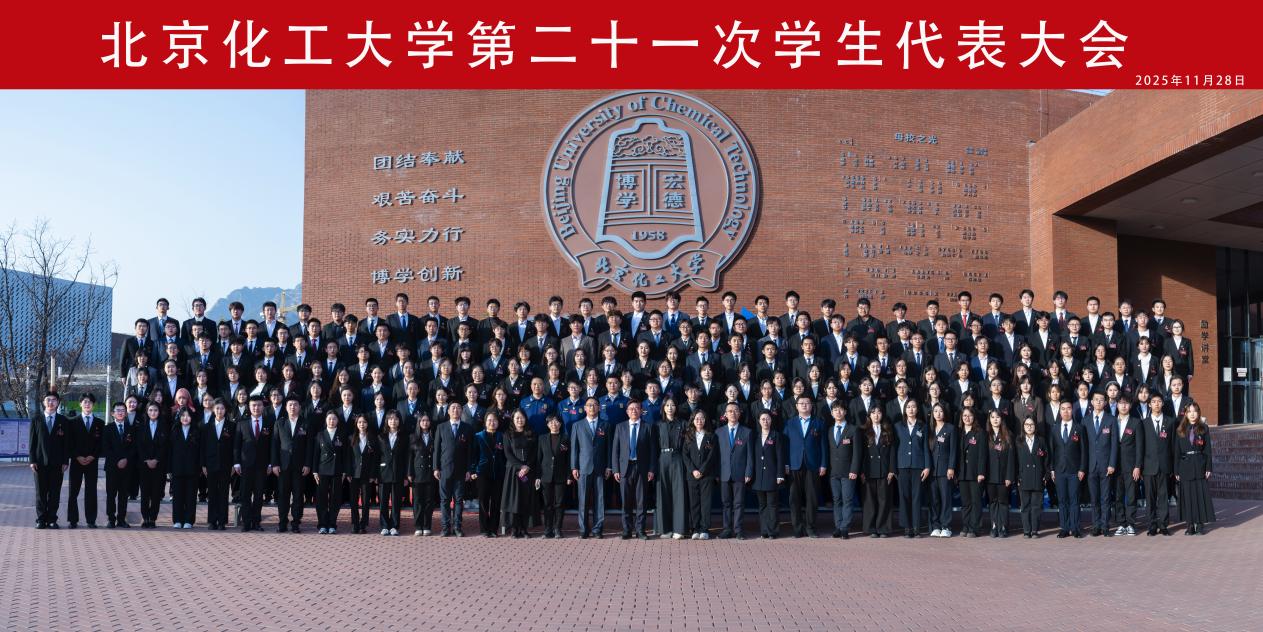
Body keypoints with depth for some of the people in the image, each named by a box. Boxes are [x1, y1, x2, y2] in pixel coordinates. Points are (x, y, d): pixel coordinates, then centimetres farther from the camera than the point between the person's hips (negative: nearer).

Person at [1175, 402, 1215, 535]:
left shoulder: (1204, 429, 4)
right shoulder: (1180, 431, 6)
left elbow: (1207, 449, 2)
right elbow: (1177, 451, 6)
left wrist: (1208, 468, -5)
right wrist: (1176, 471, 2)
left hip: (1199, 465, -1)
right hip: (1185, 465, 1)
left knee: (1201, 493, -1)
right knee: (1187, 495, 2)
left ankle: (1201, 524, 6)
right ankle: (1190, 525, 8)